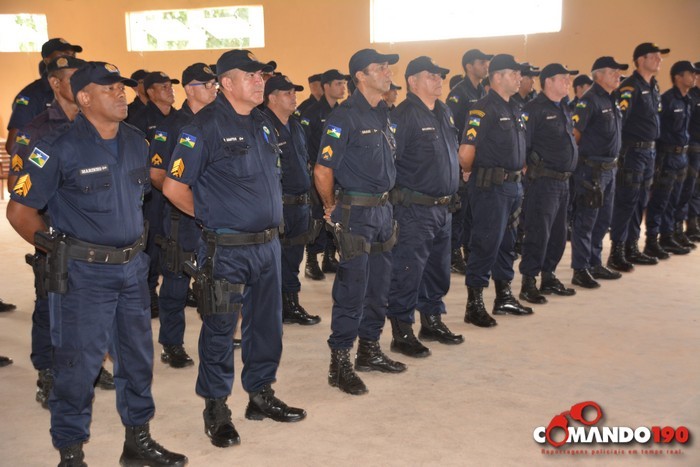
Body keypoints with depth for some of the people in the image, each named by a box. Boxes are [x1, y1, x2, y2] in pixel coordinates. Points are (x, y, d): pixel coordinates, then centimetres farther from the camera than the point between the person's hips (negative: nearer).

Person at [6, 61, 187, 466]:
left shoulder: (136, 142, 7)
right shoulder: (60, 148, -11)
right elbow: (20, 209, -7)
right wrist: (59, 247, -9)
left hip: (133, 266, 6)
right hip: (84, 273, -6)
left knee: (138, 356, 14)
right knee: (78, 363, 1)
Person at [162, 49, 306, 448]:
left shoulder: (264, 123, 10)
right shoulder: (206, 126, -11)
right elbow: (174, 186, -10)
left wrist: (271, 216, 12)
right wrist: (212, 216, -2)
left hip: (268, 244, 7)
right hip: (226, 250, -7)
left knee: (267, 323, 15)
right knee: (220, 330, 4)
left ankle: (261, 394, 32)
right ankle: (216, 408, 19)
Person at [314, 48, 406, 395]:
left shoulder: (384, 115, 12)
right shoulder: (345, 117, -14)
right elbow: (322, 171, -15)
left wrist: (385, 201, 18)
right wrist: (331, 208, -3)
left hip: (383, 209, 8)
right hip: (356, 212, -8)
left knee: (378, 285, 15)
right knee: (352, 288, -4)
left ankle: (370, 351, 29)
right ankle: (339, 363, 6)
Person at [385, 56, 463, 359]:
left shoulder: (444, 112, 13)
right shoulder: (403, 116, -14)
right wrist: (395, 198, -16)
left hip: (443, 207, 9)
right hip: (414, 210, -9)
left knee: (438, 269, 18)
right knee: (407, 271, -2)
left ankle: (432, 322, 33)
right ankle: (402, 333, 9)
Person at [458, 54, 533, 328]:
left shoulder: (514, 110, 15)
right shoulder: (484, 110, -14)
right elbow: (465, 154, -18)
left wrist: (518, 176, 16)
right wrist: (474, 174, -1)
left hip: (513, 186, 9)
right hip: (490, 188, -9)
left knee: (507, 243, 16)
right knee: (485, 244, -4)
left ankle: (504, 298, 29)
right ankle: (474, 305, 5)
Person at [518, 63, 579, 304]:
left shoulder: (564, 108, 17)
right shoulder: (534, 109, -11)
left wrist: (568, 171, 20)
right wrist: (528, 171, -16)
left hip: (563, 181, 9)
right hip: (543, 182, -9)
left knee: (558, 234, 14)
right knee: (538, 233, -6)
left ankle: (548, 276, 26)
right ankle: (528, 283, 2)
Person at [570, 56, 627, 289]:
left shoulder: (612, 100, 14)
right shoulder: (589, 100, -14)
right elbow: (573, 134, -16)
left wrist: (613, 161, 16)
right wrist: (580, 158, -8)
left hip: (609, 168, 9)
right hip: (591, 170, -9)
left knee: (602, 221, 15)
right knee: (586, 221, -3)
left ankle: (595, 264, 26)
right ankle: (580, 270, 4)